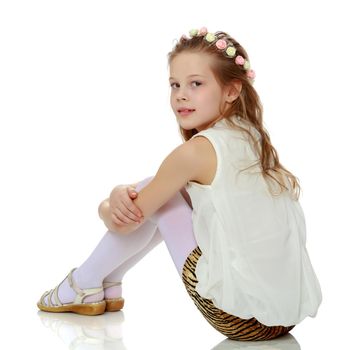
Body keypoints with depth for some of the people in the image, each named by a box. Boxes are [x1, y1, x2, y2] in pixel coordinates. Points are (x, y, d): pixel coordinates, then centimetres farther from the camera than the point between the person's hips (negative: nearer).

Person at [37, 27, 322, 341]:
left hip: (242, 319, -8)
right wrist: (122, 192, -1)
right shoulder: (251, 139, 9)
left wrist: (107, 207, 18)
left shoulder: (196, 151, -15)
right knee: (161, 192, 19)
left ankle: (85, 285, 24)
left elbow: (123, 222, -4)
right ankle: (108, 287, 34)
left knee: (153, 196, 6)